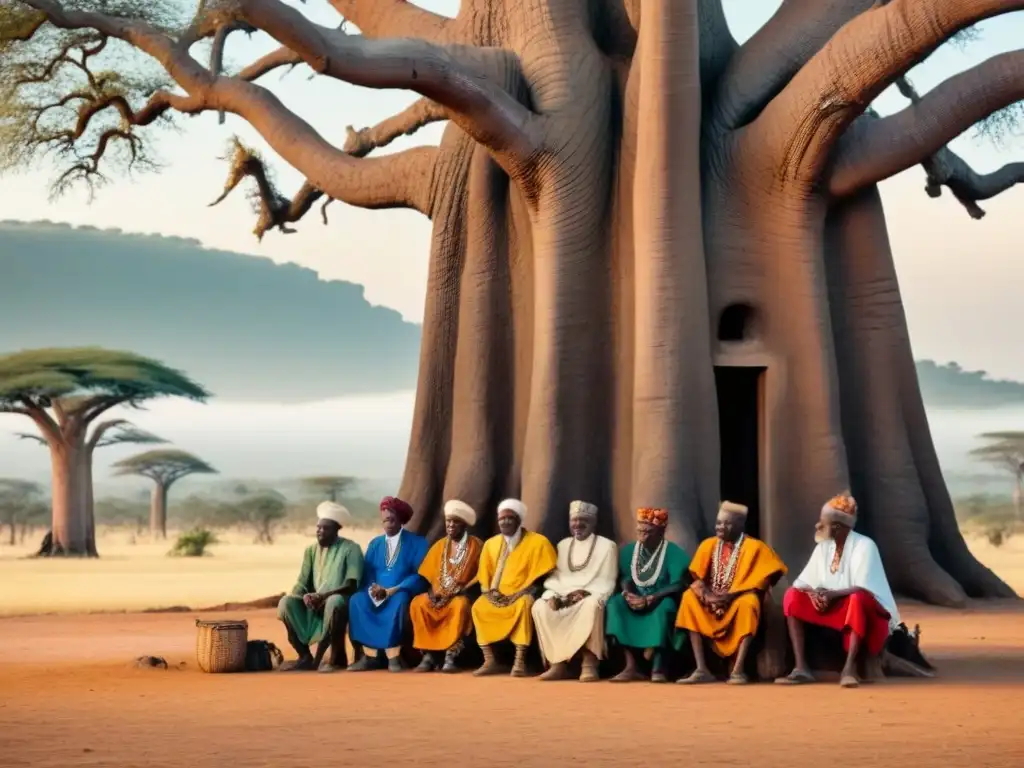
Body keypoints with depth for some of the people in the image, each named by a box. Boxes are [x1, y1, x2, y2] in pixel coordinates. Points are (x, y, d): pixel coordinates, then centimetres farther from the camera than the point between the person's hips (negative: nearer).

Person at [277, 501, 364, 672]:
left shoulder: (350, 549, -5)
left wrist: (324, 596, -26)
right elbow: (301, 584, 8)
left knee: (334, 602, -40)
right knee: (286, 602, -21)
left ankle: (336, 656, -24)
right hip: (314, 605, 5)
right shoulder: (311, 551, 11)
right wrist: (305, 596, -17)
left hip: (339, 601, -5)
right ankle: (305, 656, -15)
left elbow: (351, 585, -14)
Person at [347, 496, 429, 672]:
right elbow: (366, 574, 9)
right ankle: (369, 655, -31)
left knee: (399, 601, -38)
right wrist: (372, 589, -16)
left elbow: (420, 576, -7)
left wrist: (391, 591, -18)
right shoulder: (374, 544, 18)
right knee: (357, 600, -28)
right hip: (376, 594, 4)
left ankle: (393, 656, -36)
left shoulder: (417, 542, 4)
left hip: (401, 594, -4)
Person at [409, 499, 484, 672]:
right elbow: (427, 574, 12)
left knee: (460, 605, -39)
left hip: (462, 595, -4)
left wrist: (464, 589, -18)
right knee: (417, 603, -26)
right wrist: (433, 591, -8)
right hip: (439, 595, 4)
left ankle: (450, 656, -37)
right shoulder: (440, 545, 12)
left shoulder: (475, 546, 0)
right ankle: (428, 655, -26)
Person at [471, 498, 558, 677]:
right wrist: (489, 591, -3)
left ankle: (520, 661, -39)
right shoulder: (491, 543, 12)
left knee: (524, 605, -38)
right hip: (497, 596, 4)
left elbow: (542, 574, -7)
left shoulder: (537, 542, -3)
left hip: (522, 595, -4)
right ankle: (489, 661, -24)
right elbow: (485, 575, 17)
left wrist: (521, 593, -17)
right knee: (478, 607, -25)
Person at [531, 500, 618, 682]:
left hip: (590, 599, -4)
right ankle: (558, 662, -27)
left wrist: (587, 594, -19)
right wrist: (552, 595, -8)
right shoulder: (563, 545, 19)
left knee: (592, 605, -39)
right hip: (563, 599, 4)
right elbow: (553, 577, 14)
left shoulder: (607, 546, 4)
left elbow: (608, 582, -2)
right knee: (540, 607, -26)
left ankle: (589, 663, -36)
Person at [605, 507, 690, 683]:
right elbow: (625, 577, 4)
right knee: (615, 603, -25)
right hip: (637, 598, 5)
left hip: (661, 600, -5)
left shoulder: (674, 552, -11)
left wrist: (649, 599, -27)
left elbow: (677, 585, -17)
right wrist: (627, 593, -20)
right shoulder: (629, 550, 4)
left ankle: (657, 668, -34)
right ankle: (630, 666, -30)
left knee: (665, 607, -38)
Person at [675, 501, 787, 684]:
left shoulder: (754, 547, -7)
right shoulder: (708, 545, 5)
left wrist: (731, 596, -23)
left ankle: (738, 670, -39)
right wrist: (706, 594, -18)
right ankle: (701, 669, -27)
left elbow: (758, 582, -12)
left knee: (749, 602, -37)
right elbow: (697, 578, 4)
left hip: (740, 601, -4)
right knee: (689, 598, -23)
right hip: (712, 602, 4)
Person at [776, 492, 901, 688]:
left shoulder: (864, 546, -14)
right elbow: (803, 582, 2)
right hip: (831, 606, 6)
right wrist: (812, 594, -20)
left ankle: (849, 668, -41)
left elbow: (864, 588, -22)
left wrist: (833, 594, -32)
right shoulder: (823, 547, 4)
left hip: (861, 606, -6)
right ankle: (801, 668, -24)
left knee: (857, 599, -39)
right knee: (792, 596, -14)